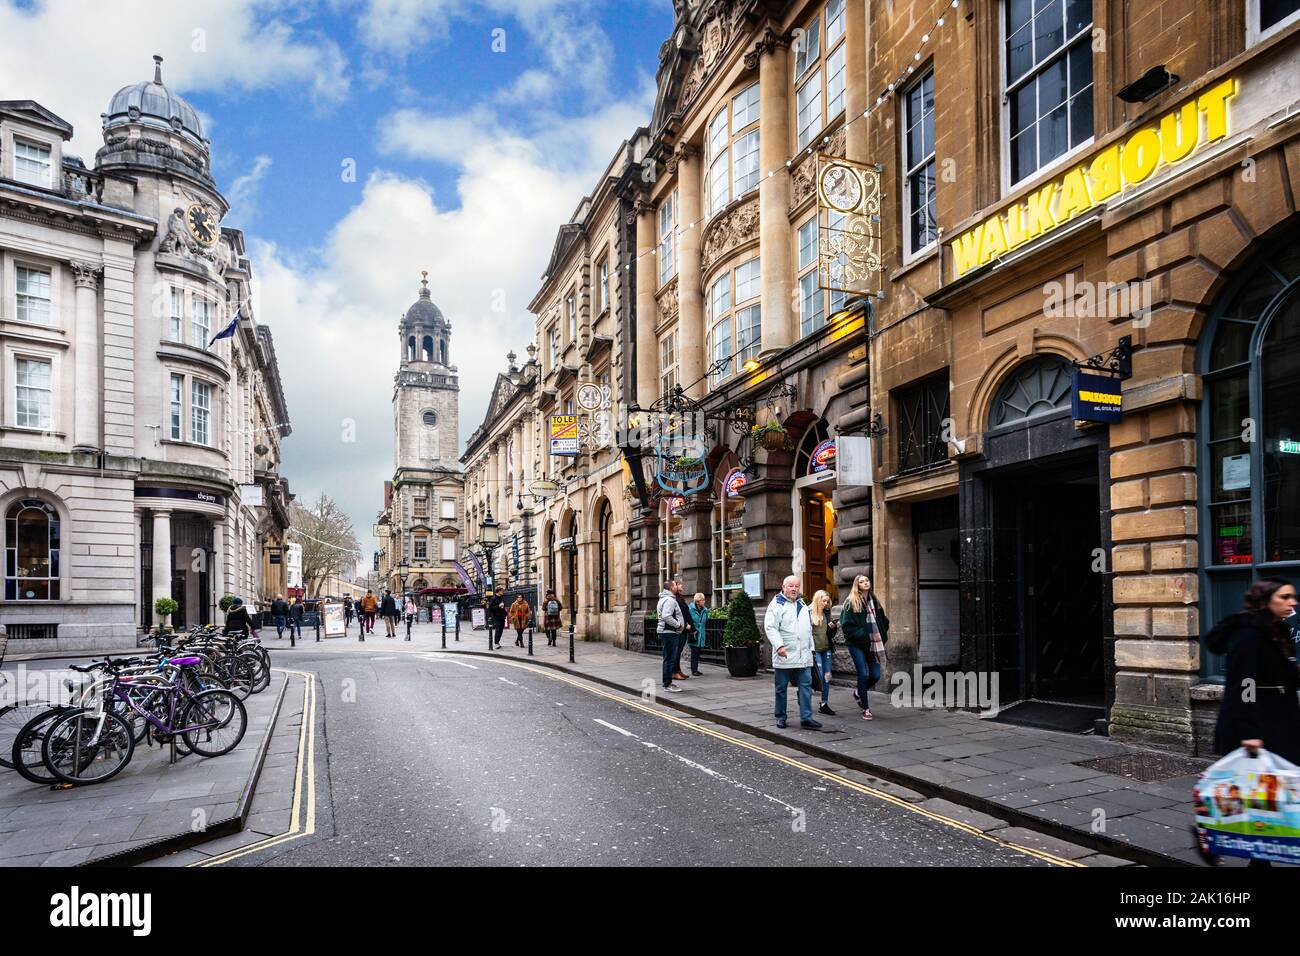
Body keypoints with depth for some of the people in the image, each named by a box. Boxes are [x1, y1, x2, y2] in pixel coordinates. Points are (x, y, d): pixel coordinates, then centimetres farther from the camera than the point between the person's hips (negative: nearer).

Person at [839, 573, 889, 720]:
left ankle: (859, 693, 33)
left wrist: (882, 636, 8)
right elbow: (846, 626, -11)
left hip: (873, 644, 5)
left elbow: (884, 621, 22)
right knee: (863, 674, -6)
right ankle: (866, 708, 8)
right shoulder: (851, 603, -6)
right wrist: (861, 635, -17)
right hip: (857, 645, -5)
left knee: (876, 675, 3)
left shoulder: (874, 601, 12)